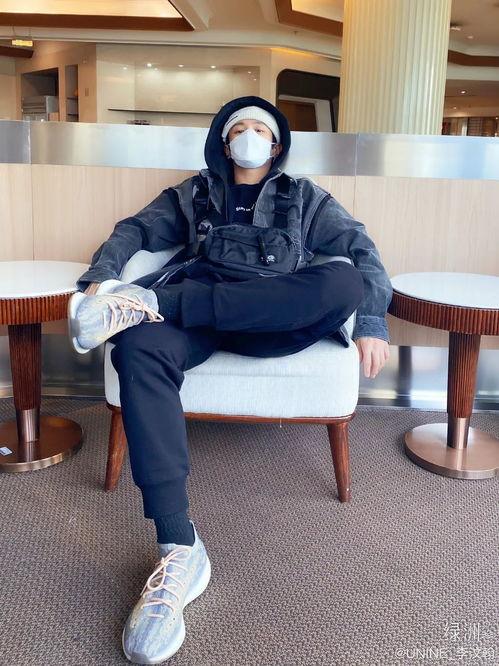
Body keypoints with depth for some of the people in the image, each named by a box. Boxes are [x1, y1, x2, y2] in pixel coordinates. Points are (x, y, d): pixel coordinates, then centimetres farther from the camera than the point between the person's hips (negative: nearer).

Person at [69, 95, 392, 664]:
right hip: (197, 318, 1)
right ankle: (179, 549, -39)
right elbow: (134, 231, 18)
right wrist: (100, 277, -4)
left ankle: (157, 300, -30)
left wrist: (372, 322, -3)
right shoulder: (194, 194, 28)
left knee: (347, 282, -31)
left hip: (276, 322, 0)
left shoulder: (304, 198, 25)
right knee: (138, 346, -35)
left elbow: (361, 249, 15)